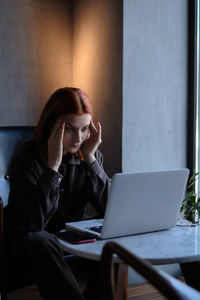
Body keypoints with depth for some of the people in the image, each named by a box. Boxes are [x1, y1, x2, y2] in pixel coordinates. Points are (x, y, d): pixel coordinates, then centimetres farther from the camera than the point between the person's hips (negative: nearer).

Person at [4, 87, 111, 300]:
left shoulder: (90, 155, -5)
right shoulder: (29, 156, -19)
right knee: (41, 242, -36)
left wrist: (90, 159, -20)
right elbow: (33, 223, -29)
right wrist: (53, 165, -32)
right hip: (25, 236, -4)